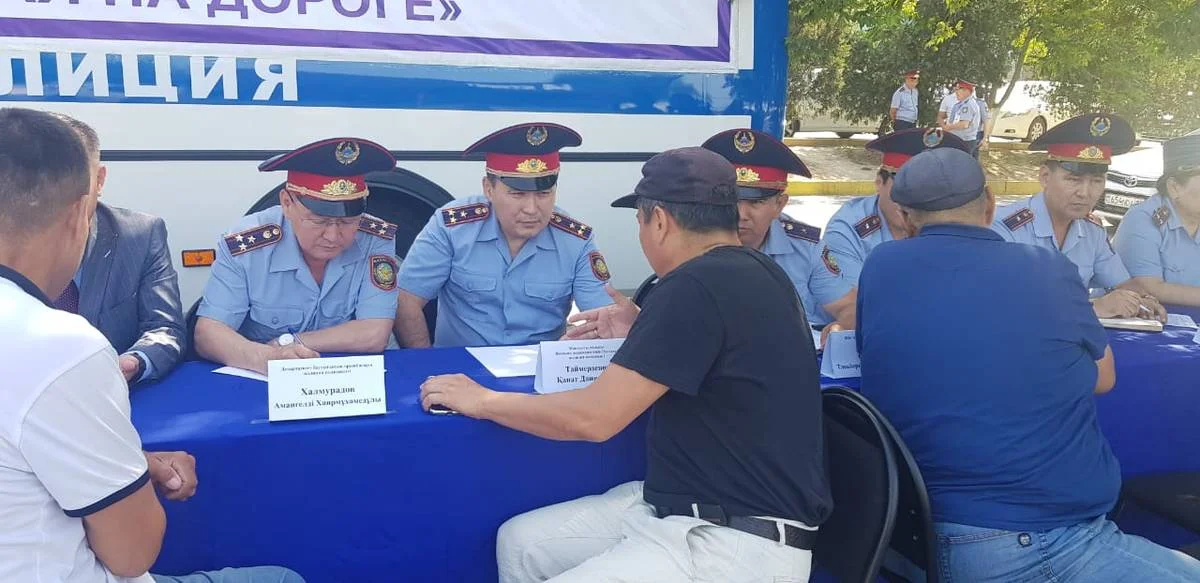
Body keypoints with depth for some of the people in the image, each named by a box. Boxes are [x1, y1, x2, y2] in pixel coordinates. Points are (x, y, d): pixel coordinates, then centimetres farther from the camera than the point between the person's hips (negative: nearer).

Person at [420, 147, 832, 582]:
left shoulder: (697, 285, -21)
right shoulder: (751, 271, 9)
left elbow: (594, 417, -21)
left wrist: (483, 401, -8)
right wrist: (642, 338, 19)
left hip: (738, 543, -10)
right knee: (519, 543, 10)